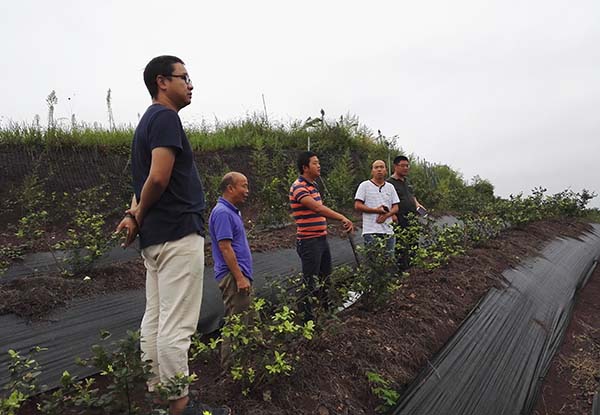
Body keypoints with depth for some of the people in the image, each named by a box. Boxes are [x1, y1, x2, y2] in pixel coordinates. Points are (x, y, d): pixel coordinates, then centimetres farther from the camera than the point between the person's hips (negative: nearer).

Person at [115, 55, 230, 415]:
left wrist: (134, 215, 2)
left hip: (155, 237, 10)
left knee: (155, 319, 13)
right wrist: (140, 216, -5)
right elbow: (158, 178, -20)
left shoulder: (148, 120, 22)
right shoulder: (166, 117, -9)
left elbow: (148, 179, 18)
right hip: (179, 233, -10)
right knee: (176, 326, -4)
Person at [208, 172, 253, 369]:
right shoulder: (222, 212, -16)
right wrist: (239, 277, -22)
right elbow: (225, 247, -22)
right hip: (233, 277, -11)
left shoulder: (232, 211, 16)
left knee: (245, 322, 18)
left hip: (240, 275, 11)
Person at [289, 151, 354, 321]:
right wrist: (342, 218, -37)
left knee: (325, 277, 22)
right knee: (310, 282, 0)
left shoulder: (313, 185, 13)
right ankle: (307, 316, 14)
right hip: (309, 241, -10)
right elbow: (317, 207, -32)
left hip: (322, 239, 10)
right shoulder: (298, 187, -19)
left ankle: (326, 308, 39)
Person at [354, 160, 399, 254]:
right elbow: (357, 206, -5)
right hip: (371, 231, -4)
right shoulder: (364, 185, 2)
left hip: (388, 231, 5)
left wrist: (386, 215, -8)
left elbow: (396, 207, 12)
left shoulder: (390, 187, 15)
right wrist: (376, 210, -11)